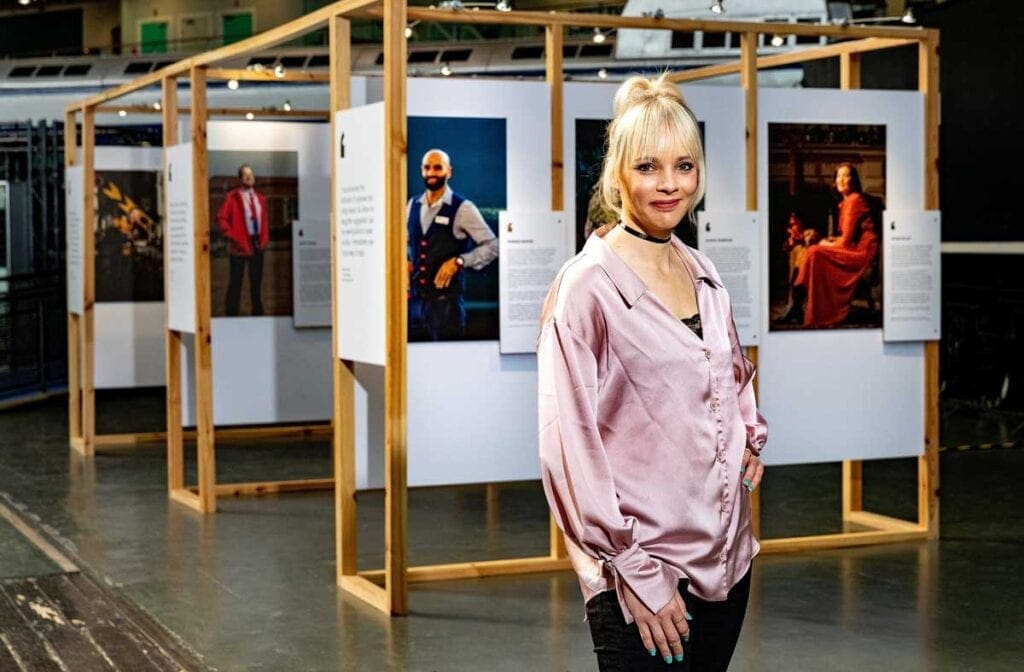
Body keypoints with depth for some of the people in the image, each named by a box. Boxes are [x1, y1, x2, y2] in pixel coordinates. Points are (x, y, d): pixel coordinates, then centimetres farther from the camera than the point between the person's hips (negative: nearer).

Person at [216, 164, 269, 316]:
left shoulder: (260, 199, 13)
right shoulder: (233, 197, -3)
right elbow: (221, 218, -6)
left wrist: (265, 239, 8)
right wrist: (231, 236, -11)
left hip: (257, 244, 5)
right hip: (240, 245, -5)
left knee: (256, 280, 10)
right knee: (235, 281, -2)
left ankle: (257, 312, 18)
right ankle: (231, 313, 2)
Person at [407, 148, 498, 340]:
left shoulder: (463, 209, -5)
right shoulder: (413, 205, 10)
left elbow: (491, 246, -5)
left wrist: (458, 261, -14)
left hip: (447, 301, -4)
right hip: (415, 300, 5)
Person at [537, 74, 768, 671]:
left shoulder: (703, 275, 9)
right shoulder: (588, 285, -11)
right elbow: (569, 448, -15)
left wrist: (750, 435, 7)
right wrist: (635, 573, -16)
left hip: (727, 557, 7)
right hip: (642, 579, -6)